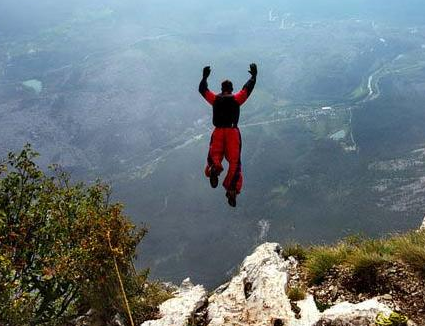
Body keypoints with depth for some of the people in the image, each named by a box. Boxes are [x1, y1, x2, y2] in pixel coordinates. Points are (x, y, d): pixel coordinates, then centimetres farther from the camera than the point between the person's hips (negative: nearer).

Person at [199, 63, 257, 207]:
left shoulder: (215, 99, 6)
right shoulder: (236, 98, 1)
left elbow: (202, 89, 18)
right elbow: (248, 88, 9)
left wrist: (204, 77, 32)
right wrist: (254, 76, 23)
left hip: (218, 132, 1)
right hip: (233, 132, -1)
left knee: (214, 156, 10)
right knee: (234, 161, 3)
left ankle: (215, 168, -30)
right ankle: (232, 190, -8)